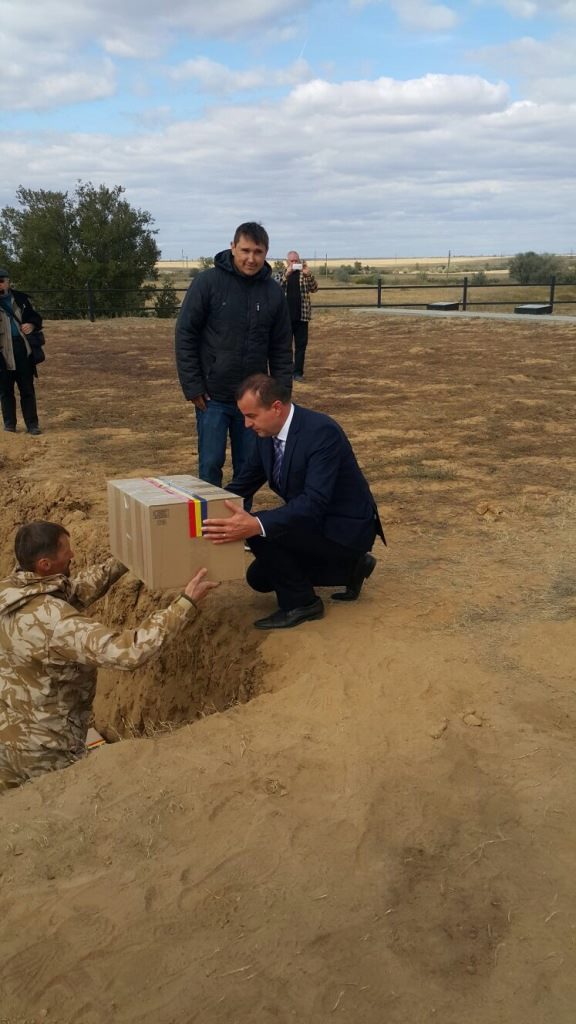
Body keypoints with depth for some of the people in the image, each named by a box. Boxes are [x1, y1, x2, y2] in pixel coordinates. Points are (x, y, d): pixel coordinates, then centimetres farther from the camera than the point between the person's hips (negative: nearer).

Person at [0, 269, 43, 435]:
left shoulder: (21, 298, 7)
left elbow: (36, 317, 15)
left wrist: (32, 325, -7)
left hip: (22, 349, 2)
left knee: (27, 389, 5)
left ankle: (32, 424, 10)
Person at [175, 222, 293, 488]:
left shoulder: (273, 291, 2)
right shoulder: (208, 282, -8)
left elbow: (281, 347, 7)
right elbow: (185, 335, -7)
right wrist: (192, 386, -10)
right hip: (213, 396, -3)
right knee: (210, 464, 1)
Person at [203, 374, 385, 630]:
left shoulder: (322, 431, -28)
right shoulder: (267, 435, -2)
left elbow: (314, 502, -37)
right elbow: (245, 482, 12)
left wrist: (256, 525, -48)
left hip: (346, 528, -9)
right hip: (313, 521, 9)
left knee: (261, 532, -26)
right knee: (259, 579, 14)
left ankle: (300, 602, -6)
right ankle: (349, 568, 19)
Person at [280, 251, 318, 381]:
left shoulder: (304, 275, 5)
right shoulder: (282, 274, 4)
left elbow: (314, 288, -9)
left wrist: (308, 274, -25)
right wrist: (286, 274, -29)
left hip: (302, 315, 1)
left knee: (301, 344, 3)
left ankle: (298, 372, 9)